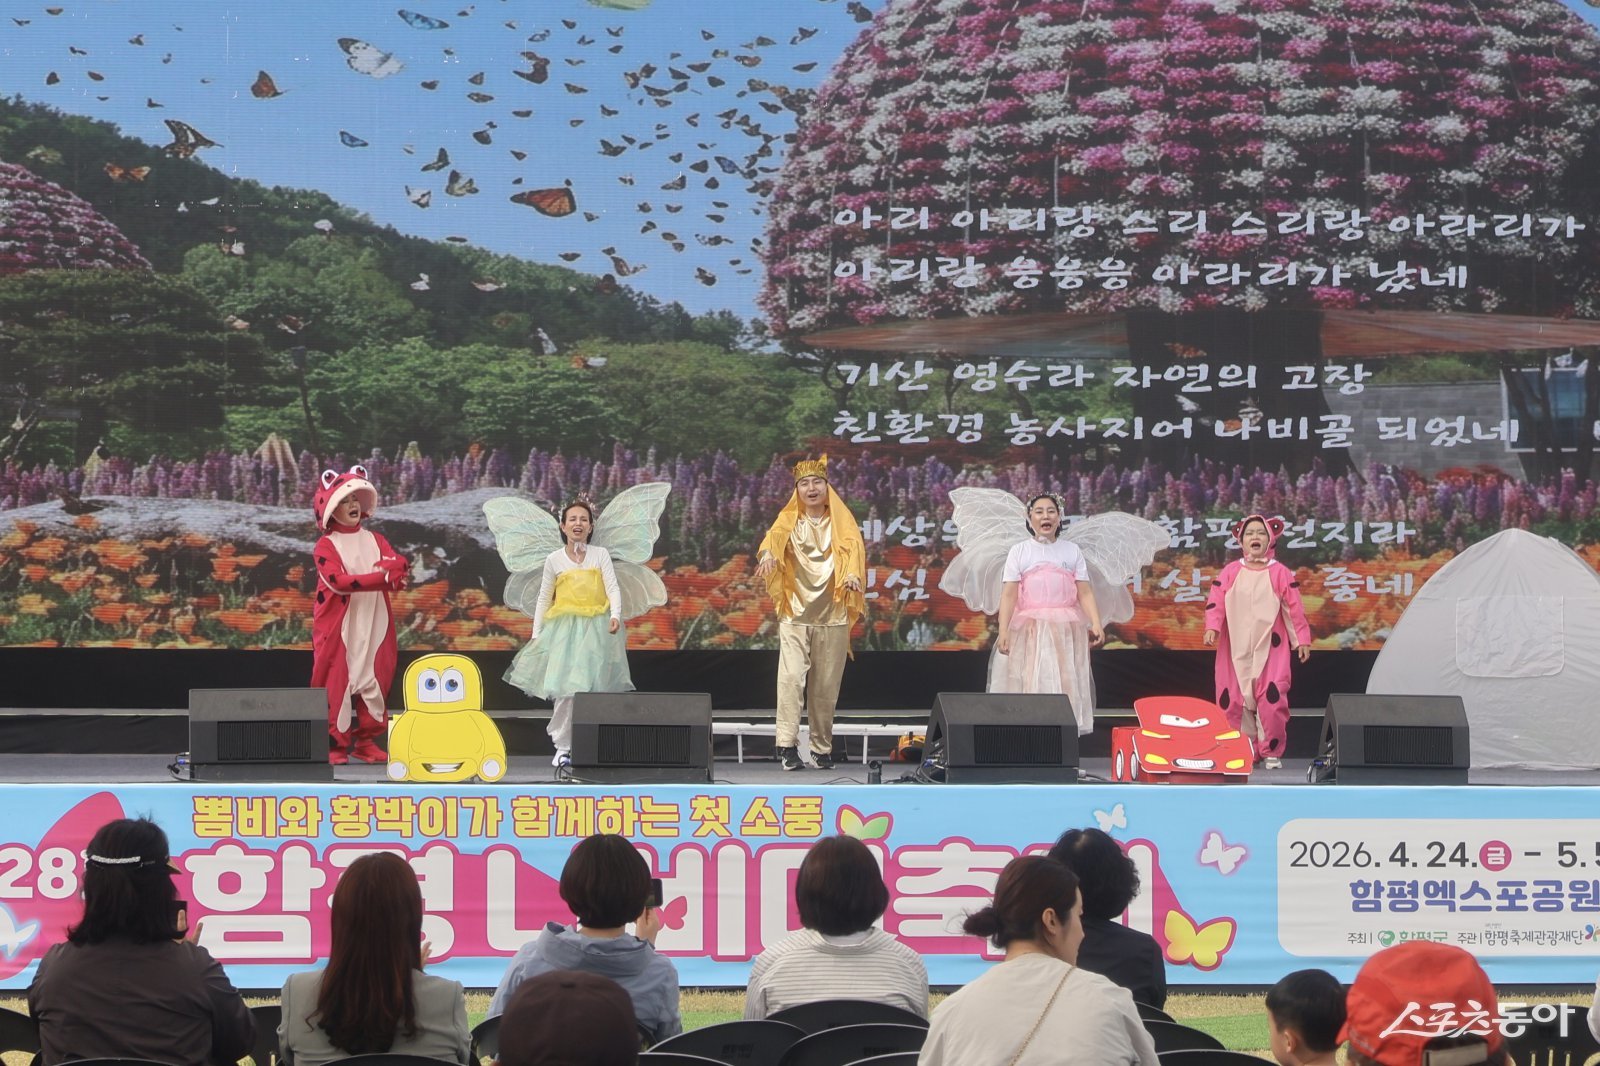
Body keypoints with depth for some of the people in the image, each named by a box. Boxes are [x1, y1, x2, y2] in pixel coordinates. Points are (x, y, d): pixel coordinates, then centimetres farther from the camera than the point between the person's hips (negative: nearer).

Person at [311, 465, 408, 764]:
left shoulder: (375, 540, 13)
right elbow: (337, 581, -19)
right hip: (338, 629, -5)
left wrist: (389, 566, -28)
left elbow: (398, 564, -3)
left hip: (373, 628, 5)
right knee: (337, 683, -5)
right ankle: (335, 746, 1)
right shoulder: (325, 545, -4)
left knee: (374, 682, 5)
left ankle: (367, 742, 15)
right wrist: (382, 577, -24)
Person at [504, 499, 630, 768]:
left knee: (595, 689, -2)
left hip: (596, 628, 0)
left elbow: (613, 589, -5)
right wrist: (536, 635, 9)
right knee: (567, 688, -10)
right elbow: (544, 599, 12)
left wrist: (615, 616, -23)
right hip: (564, 628, 0)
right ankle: (562, 746, -1)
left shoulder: (600, 554, 3)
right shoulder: (554, 559, 5)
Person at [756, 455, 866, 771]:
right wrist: (768, 553, -40)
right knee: (791, 676, -15)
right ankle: (787, 744, -15)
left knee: (826, 687, 4)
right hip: (794, 613, -1)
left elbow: (853, 547, -11)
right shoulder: (789, 519, 6)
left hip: (832, 616, 1)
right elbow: (775, 536, -15)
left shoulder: (842, 521, 8)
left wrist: (853, 574, -34)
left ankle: (822, 748, 14)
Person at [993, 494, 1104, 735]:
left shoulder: (1072, 551, 10)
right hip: (1029, 628, -1)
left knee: (1065, 684, -1)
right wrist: (1003, 630, -13)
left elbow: (1085, 592, 5)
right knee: (1029, 683, -5)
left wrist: (1096, 623, -10)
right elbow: (1008, 594, -2)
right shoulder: (1019, 551, 5)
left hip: (1065, 629, 1)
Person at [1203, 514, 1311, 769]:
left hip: (1271, 650, -2)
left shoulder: (1280, 573, 1)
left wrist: (1302, 640, 0)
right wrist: (1212, 627, -16)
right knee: (1232, 700, 2)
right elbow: (1216, 602, 0)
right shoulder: (1230, 572, 4)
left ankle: (1271, 752, 3)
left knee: (1272, 700, -10)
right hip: (1235, 650, 2)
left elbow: (1294, 608, 2)